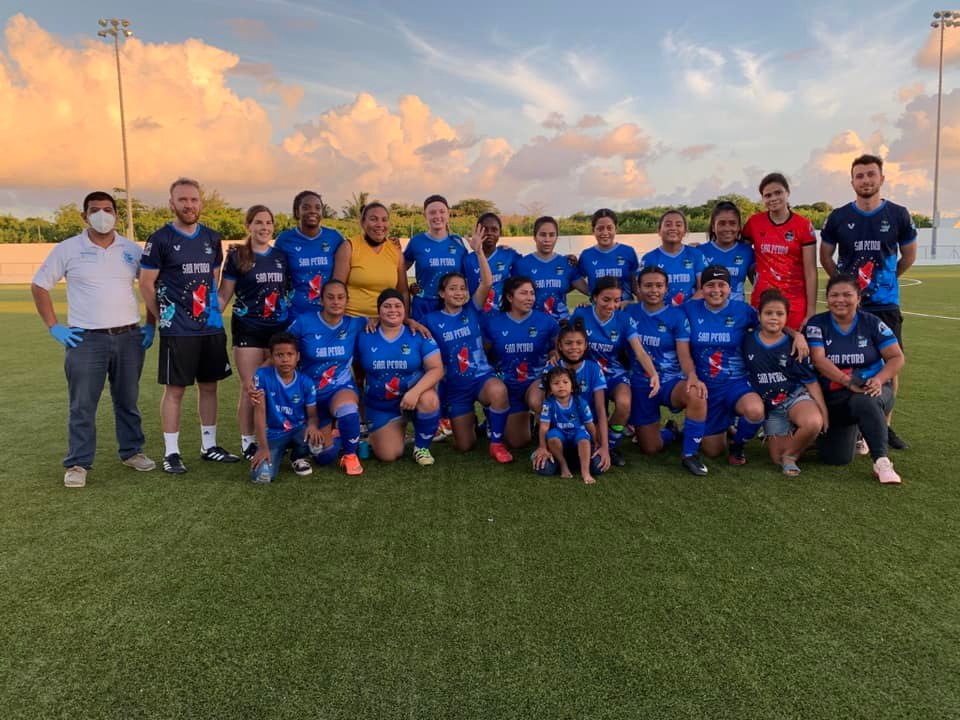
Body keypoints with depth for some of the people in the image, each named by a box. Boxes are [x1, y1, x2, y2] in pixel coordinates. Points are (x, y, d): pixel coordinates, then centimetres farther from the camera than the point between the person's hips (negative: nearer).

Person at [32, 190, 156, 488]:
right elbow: (39, 286, 4)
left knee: (128, 401, 13)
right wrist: (55, 328, -3)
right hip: (85, 339, -2)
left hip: (129, 337, 2)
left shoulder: (132, 249, 6)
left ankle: (132, 452, 26)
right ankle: (78, 464, 10)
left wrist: (151, 326, 7)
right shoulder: (68, 249, 0)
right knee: (82, 406, 0)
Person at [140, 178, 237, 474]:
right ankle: (171, 452, 10)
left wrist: (215, 310, 10)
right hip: (177, 330, -5)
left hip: (212, 327, 5)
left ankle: (209, 446, 22)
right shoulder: (160, 240, -6)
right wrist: (163, 318, -3)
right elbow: (146, 284, -4)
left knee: (209, 386, 11)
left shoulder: (212, 238, 10)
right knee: (174, 389, 1)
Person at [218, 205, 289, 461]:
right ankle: (248, 442, 12)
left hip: (279, 328, 3)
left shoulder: (281, 256, 9)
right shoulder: (236, 256, -1)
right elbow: (223, 295, 0)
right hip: (248, 328, -3)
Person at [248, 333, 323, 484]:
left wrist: (312, 425, -31)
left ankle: (298, 458, 6)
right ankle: (280, 453, 15)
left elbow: (312, 415, -3)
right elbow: (260, 411, -14)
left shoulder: (305, 382, -7)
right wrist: (263, 447, -20)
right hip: (273, 434, -1)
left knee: (315, 440, -34)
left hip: (298, 430, 1)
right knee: (261, 476, -24)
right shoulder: (263, 376, -12)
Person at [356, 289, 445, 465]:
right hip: (381, 406, 1)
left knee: (429, 400, -36)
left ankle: (421, 447, -8)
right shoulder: (365, 338, -3)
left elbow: (437, 369, -17)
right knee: (388, 456, -11)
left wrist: (415, 392, -30)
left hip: (415, 393, -1)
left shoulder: (418, 335, -9)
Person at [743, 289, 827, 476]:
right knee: (777, 457, -1)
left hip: (795, 396, -2)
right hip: (769, 407, 2)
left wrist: (823, 410, -8)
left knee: (814, 423, -36)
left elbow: (810, 380, -2)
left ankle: (792, 455, -8)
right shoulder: (748, 341, -2)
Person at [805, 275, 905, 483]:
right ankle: (855, 431, 26)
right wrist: (849, 382, -27)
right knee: (835, 458, -9)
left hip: (872, 391, -1)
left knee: (864, 401, -39)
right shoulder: (817, 324, -2)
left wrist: (879, 379, -21)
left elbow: (897, 357, -2)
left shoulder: (872, 323, 1)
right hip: (835, 398, 1)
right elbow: (819, 360, -14)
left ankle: (882, 462, -29)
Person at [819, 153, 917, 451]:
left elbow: (909, 255, 13)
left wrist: (885, 279, 15)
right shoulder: (838, 217, -1)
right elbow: (825, 256, 10)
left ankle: (885, 425, 14)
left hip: (886, 304, 0)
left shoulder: (898, 215, 0)